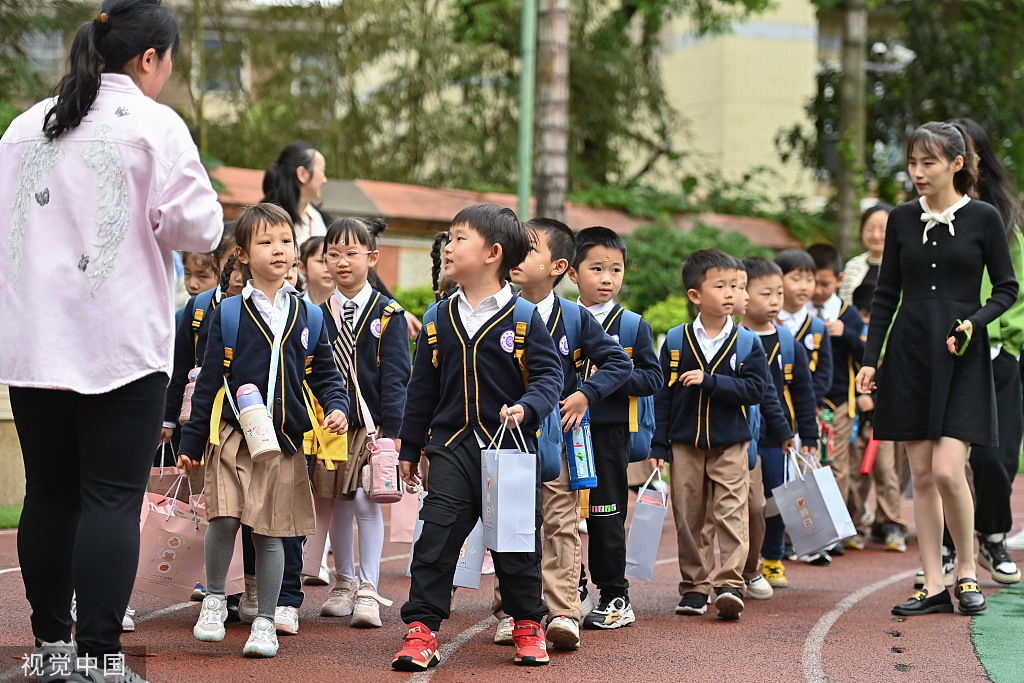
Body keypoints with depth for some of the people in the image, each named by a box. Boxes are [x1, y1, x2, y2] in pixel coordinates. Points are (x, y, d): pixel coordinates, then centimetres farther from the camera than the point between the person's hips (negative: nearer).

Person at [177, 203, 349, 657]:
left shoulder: (308, 317, 8)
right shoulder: (228, 314, 1)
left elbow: (325, 374, 14)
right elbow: (209, 382, 4)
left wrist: (337, 408, -7)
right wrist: (192, 441, 3)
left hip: (286, 440, 2)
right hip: (233, 434, -2)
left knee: (270, 533, 5)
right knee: (224, 517, -14)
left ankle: (265, 622, 16)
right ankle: (214, 600, 10)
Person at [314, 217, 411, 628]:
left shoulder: (388, 315, -2)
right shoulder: (318, 316, 6)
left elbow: (395, 376, -5)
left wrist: (392, 430, -12)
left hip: (372, 423, -3)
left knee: (366, 501, -9)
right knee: (339, 505, 9)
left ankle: (368, 590, -3)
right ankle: (344, 585, 23)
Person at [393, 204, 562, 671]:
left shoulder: (523, 318, -4)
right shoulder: (440, 320, 7)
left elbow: (548, 375, -5)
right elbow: (422, 387, 12)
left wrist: (527, 407, -24)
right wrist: (409, 448, 13)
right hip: (452, 447, 2)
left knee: (516, 542, 7)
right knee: (436, 538, -5)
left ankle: (528, 626, 24)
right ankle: (421, 630, -1)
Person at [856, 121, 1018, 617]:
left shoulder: (983, 218, -2)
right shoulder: (902, 219, 7)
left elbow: (1007, 289, 3)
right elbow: (886, 293, 10)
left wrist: (974, 322, -14)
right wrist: (870, 360, 5)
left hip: (961, 356, -3)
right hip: (910, 353, 3)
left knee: (947, 470, -13)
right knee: (921, 474, 4)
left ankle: (967, 571, 8)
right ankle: (933, 585, 10)